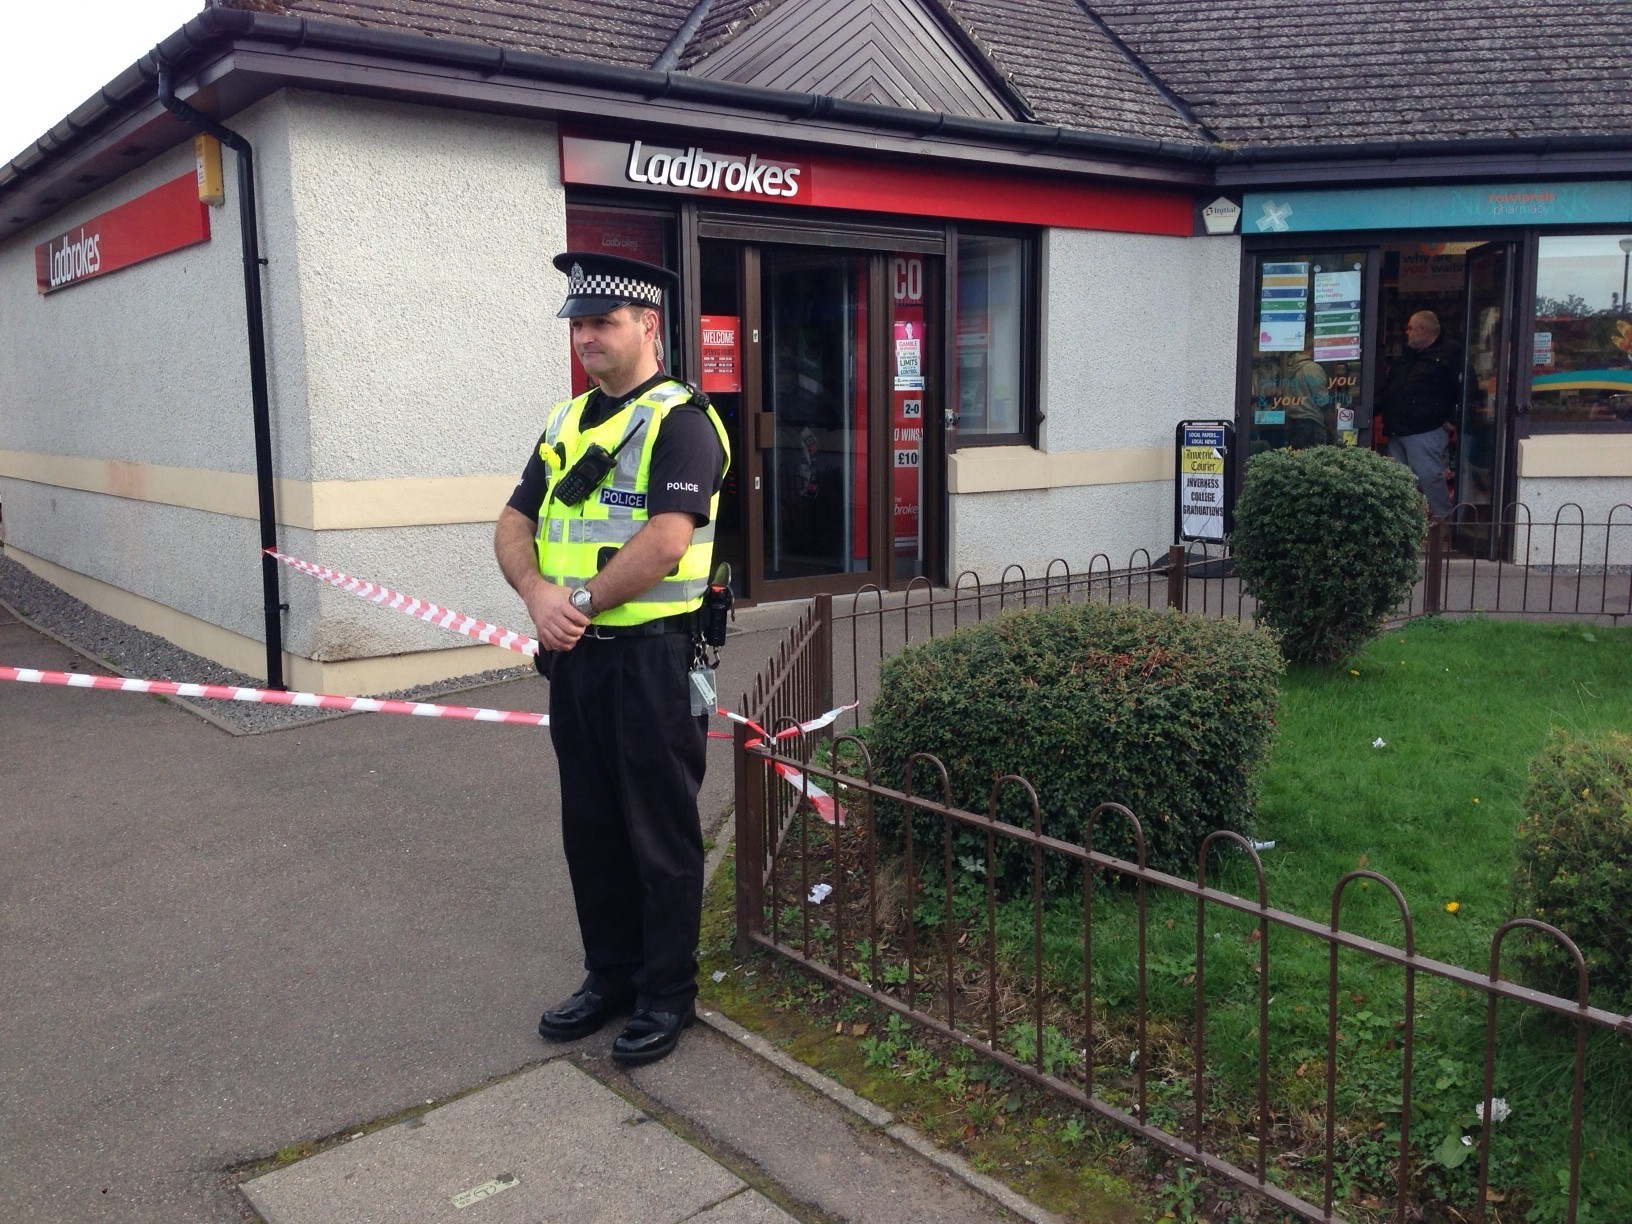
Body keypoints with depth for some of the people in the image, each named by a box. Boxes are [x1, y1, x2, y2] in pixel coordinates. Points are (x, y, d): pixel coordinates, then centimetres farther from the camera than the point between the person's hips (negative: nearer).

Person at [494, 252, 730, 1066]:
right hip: (573, 658, 8)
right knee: (590, 829, 17)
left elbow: (666, 541, -23)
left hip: (650, 657, -8)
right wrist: (539, 595, -11)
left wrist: (584, 600, -14)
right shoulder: (567, 421, 13)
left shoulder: (679, 420, -11)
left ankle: (667, 996, 20)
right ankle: (609, 975, 33)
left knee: (660, 836, 5)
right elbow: (513, 527, 9)